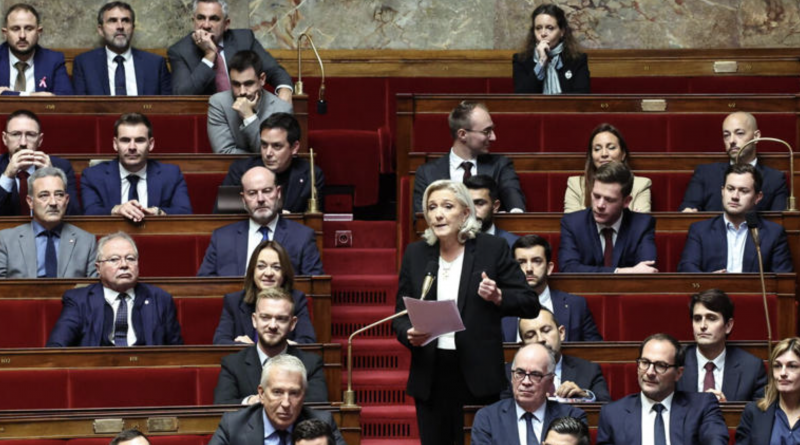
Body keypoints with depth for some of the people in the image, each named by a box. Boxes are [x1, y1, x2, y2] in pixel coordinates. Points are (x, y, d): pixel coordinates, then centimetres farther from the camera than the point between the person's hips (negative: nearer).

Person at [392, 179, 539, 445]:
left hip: (477, 375, -3)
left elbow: (530, 304, 1)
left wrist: (499, 297, -18)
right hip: (430, 376, 3)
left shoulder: (493, 249, -1)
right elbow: (401, 313, 10)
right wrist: (409, 334, -12)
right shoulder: (415, 254, 8)